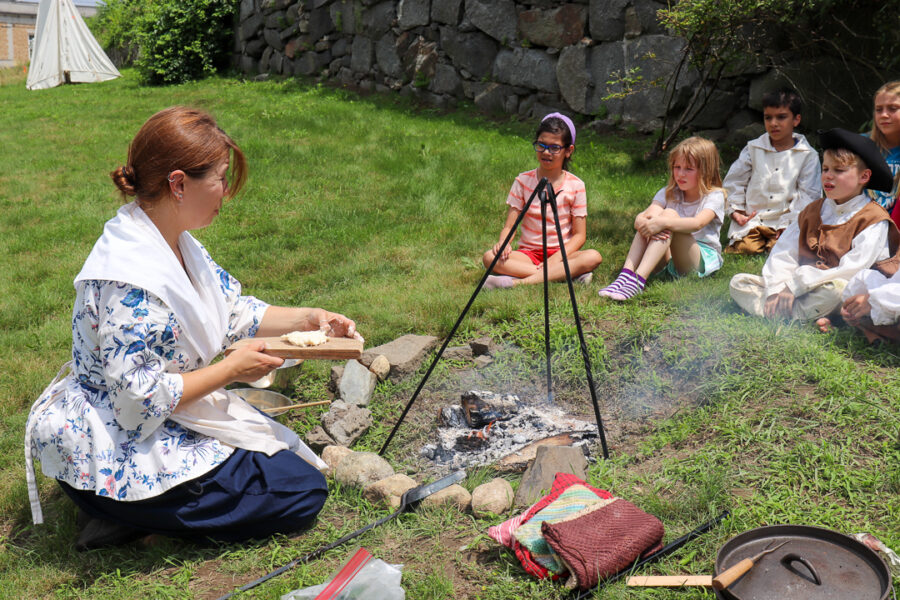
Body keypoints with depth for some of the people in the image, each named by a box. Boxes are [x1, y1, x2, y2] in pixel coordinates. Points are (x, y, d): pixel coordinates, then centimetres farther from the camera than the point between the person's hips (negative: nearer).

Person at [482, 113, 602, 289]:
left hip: (561, 254, 0)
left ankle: (517, 282, -37)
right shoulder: (523, 181, 2)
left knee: (593, 257, -31)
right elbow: (509, 226, -1)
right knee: (489, 257, -27)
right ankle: (569, 274, -30)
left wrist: (556, 258, -19)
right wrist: (503, 243, -24)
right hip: (528, 254, 1)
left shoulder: (575, 186, 0)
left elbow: (579, 235, -2)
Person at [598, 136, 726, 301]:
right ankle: (626, 274, -37)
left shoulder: (715, 196, -5)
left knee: (670, 214, -28)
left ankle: (638, 280, -46)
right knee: (654, 211, -20)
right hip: (668, 257, 4)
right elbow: (641, 217, -10)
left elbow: (697, 223, -27)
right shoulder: (669, 193, 8)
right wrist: (642, 222, -35)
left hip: (704, 259, -4)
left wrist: (662, 222, -41)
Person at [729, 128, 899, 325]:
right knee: (739, 281, -8)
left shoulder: (873, 219, -3)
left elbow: (852, 269, -16)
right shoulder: (812, 211, 15)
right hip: (799, 287, 6)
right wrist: (777, 289, -14)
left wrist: (795, 285, -19)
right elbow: (783, 254, 6)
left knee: (833, 289, -41)